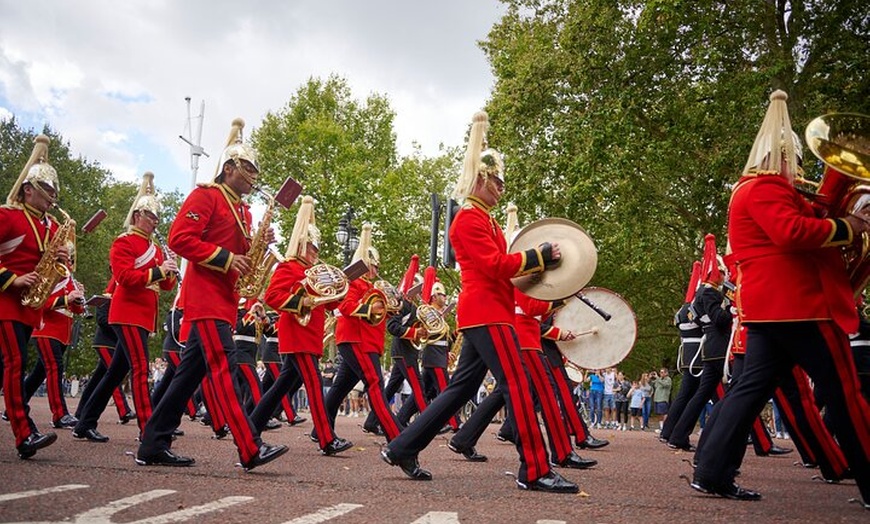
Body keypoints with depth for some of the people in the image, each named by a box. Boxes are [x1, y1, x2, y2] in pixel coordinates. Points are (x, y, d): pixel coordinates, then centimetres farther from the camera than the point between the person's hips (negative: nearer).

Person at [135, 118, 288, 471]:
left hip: (223, 301, 9)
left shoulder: (243, 210, 22)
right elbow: (179, 239, -13)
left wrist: (254, 249, 1)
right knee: (223, 371, -13)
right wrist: (225, 257, -18)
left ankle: (153, 446, 15)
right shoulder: (205, 196, -3)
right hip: (206, 298, -9)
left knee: (192, 372, 9)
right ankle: (251, 451, -17)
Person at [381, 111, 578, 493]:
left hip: (484, 313, 11)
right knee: (517, 386, -9)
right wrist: (540, 256, -14)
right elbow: (494, 265, -19)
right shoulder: (470, 218, -9)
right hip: (485, 313, -11)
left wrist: (534, 264, 10)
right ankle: (535, 471, -4)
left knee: (461, 388, 11)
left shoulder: (482, 219, 23)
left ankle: (402, 449, 15)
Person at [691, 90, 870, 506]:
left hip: (768, 305, 10)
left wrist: (836, 222, 16)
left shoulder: (750, 190, 24)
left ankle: (712, 473, 3)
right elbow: (792, 232, -25)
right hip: (795, 303, -10)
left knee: (754, 386, 6)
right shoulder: (766, 187, -10)